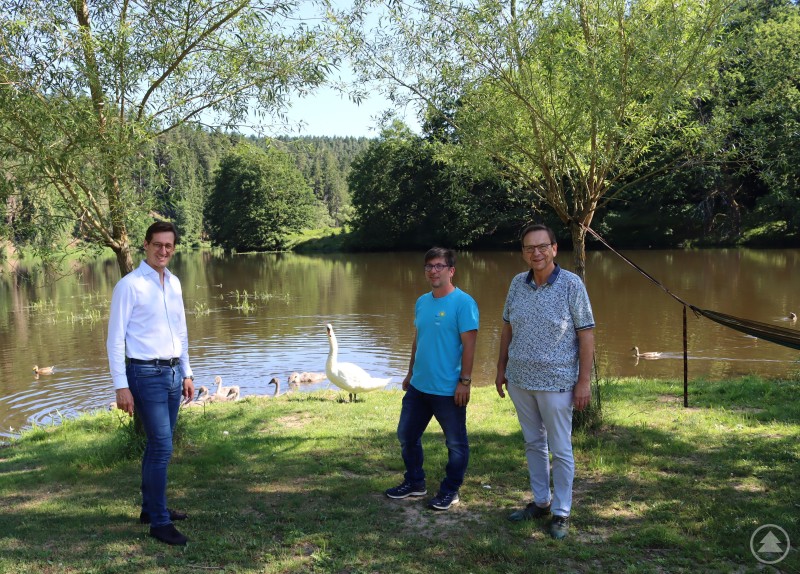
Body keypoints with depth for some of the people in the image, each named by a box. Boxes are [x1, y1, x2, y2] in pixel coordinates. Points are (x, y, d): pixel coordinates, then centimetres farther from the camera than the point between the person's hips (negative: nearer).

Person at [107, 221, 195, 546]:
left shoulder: (174, 283, 10)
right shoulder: (129, 285, -10)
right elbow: (115, 339, -11)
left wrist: (186, 373, 17)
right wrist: (121, 386, -15)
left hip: (173, 373, 7)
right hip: (146, 375, -7)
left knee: (157, 446, 15)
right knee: (162, 448, -8)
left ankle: (150, 508, 28)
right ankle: (159, 521, 2)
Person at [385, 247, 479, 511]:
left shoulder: (463, 303, -14)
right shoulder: (421, 302, 8)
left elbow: (469, 345, -16)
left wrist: (464, 381, -19)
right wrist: (411, 373, 18)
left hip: (448, 390, -7)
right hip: (418, 386, 7)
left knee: (456, 443, 7)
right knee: (407, 435, 16)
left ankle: (450, 490, 24)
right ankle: (415, 482, 33)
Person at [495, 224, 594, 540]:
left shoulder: (572, 284, -12)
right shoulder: (518, 283, 2)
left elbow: (586, 334, -11)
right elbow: (507, 327, 12)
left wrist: (584, 381, -13)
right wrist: (501, 368, 11)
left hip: (556, 382, -5)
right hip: (519, 380, 5)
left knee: (560, 450, 5)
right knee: (533, 444, 17)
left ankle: (561, 513, 18)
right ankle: (540, 502, 31)